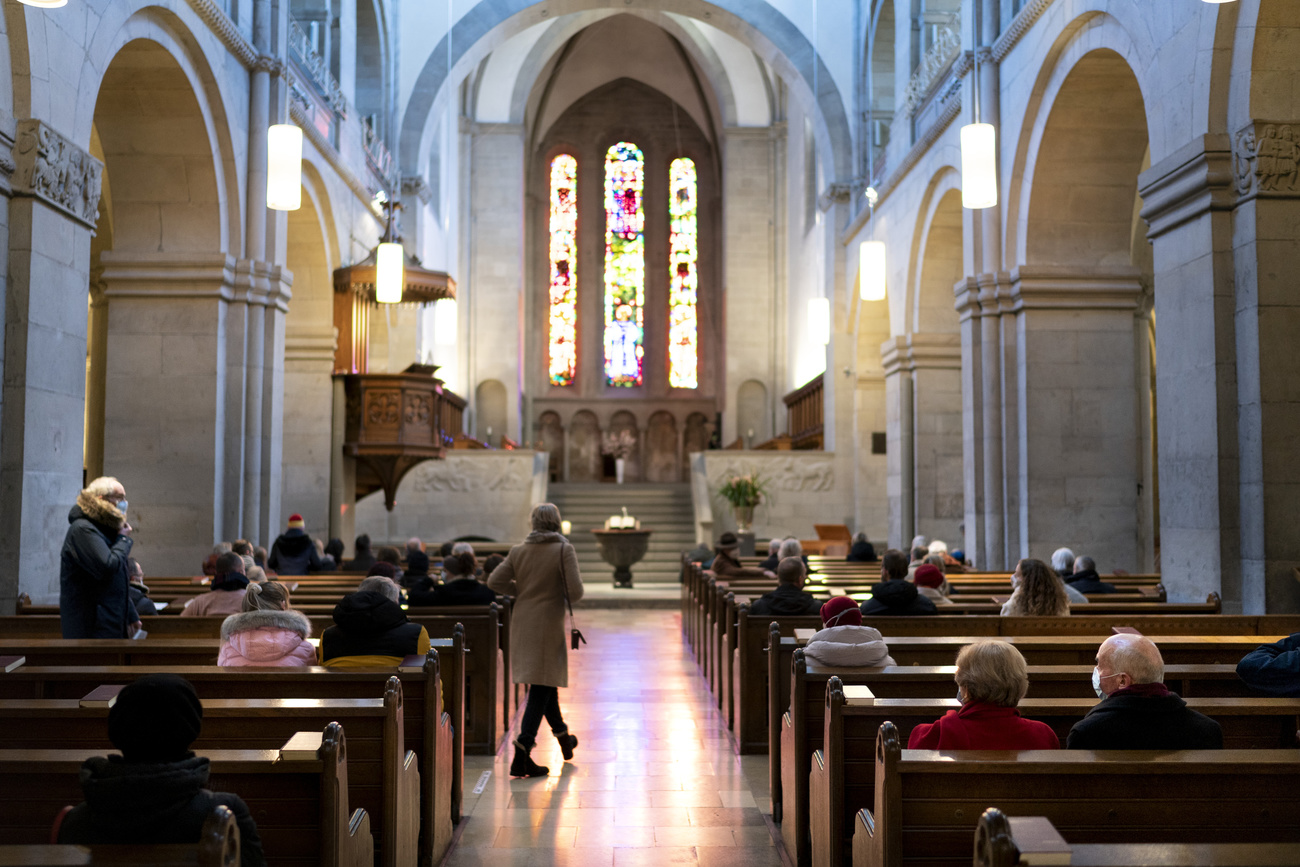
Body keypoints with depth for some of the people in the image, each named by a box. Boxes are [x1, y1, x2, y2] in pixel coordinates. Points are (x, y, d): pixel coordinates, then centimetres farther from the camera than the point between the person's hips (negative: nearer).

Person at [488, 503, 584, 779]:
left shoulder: (518, 552, 3)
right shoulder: (564, 550, -9)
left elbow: (494, 581, 0)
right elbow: (576, 593, -14)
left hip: (522, 622, 6)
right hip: (549, 624, -6)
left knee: (545, 682, 21)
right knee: (541, 688, -3)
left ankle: (563, 737, 39)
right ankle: (522, 752, -13)